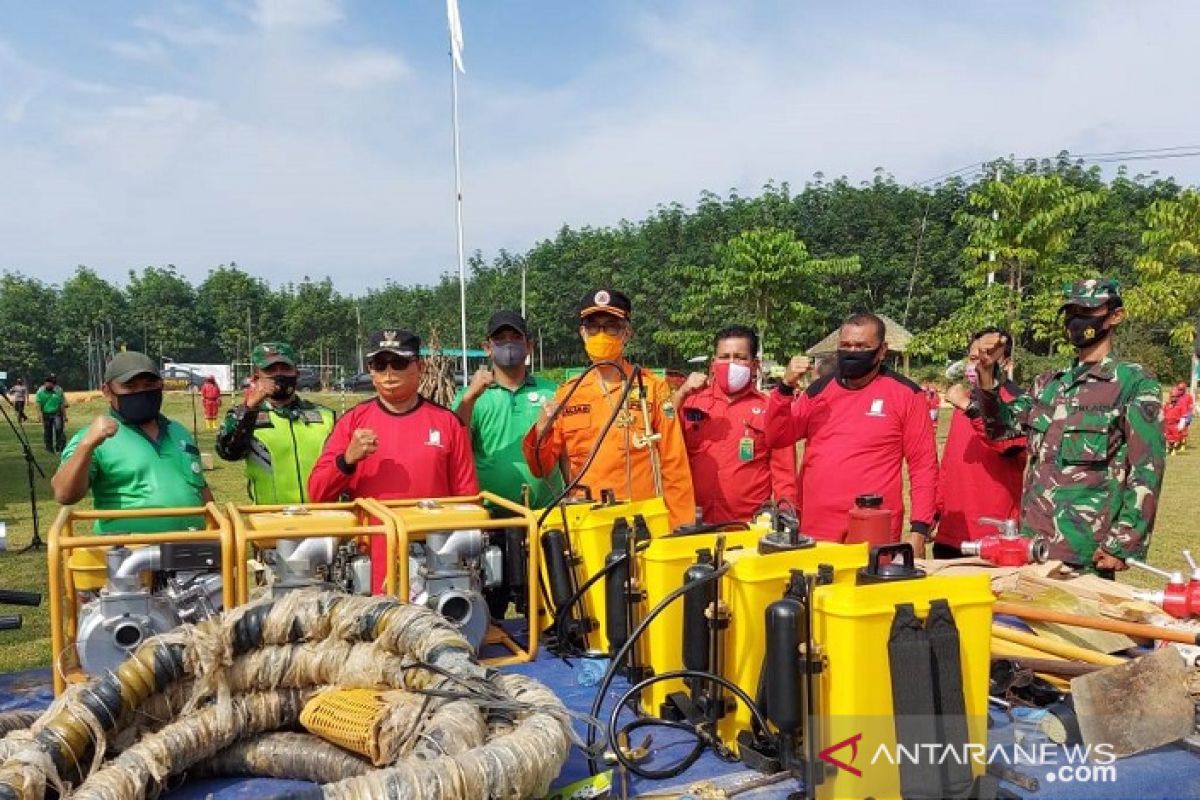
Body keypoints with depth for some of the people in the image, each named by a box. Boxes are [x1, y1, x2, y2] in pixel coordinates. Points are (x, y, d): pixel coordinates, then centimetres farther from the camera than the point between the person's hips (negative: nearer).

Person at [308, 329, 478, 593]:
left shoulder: (448, 422, 3)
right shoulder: (352, 421, 5)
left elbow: (466, 497, 5)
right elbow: (317, 494, 2)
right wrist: (347, 460, -14)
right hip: (370, 567, 0)